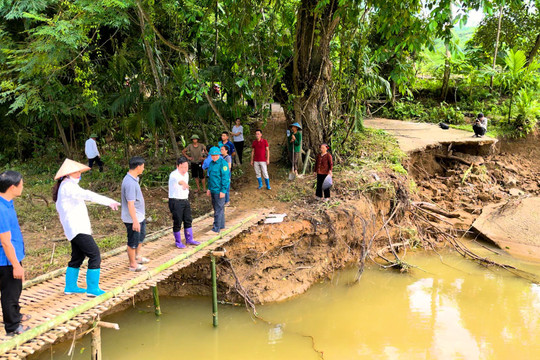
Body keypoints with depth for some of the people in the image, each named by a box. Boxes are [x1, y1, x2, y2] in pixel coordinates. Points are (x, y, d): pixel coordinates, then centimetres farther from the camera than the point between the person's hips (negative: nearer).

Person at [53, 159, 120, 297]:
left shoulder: (66, 186, 18)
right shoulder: (68, 186, -14)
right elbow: (87, 195, -25)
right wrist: (109, 202, -28)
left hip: (76, 228, 11)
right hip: (77, 228, -11)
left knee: (77, 257, 18)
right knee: (95, 255, -10)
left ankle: (70, 287, 27)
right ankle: (93, 289, -7)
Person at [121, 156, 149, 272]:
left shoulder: (133, 179, 6)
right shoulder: (130, 183, -28)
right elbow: (130, 204, -29)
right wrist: (135, 221, -27)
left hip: (139, 216, 11)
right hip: (133, 219, -11)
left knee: (141, 235, 27)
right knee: (133, 242, 5)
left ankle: (138, 256, 45)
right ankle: (133, 264, 20)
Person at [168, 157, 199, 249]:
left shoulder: (186, 174, 6)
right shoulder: (174, 175, -21)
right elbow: (179, 180, -45)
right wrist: (183, 183, -67)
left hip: (185, 200, 8)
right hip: (175, 201, -8)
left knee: (188, 220, 14)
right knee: (177, 222, 1)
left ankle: (189, 239, 29)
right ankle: (178, 242, 17)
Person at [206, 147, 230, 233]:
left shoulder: (223, 163, -13)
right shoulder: (211, 163, 12)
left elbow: (225, 178, -16)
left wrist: (223, 191, -19)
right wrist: (209, 188, 19)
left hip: (219, 191, -8)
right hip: (213, 190, 9)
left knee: (219, 209, -4)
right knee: (216, 208, 16)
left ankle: (216, 228, -1)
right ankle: (221, 225, 28)